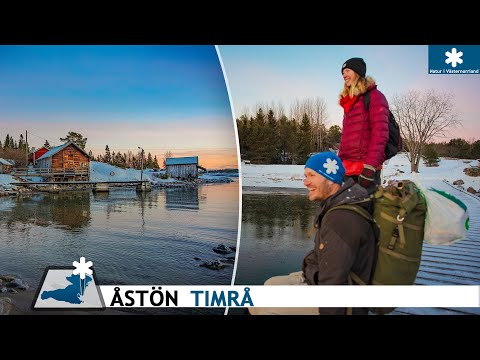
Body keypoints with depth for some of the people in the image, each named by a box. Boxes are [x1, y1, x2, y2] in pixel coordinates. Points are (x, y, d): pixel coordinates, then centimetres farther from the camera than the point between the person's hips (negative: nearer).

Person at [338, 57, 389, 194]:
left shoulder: (374, 96, -1)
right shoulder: (349, 101, 21)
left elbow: (380, 133, -12)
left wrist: (370, 167, -22)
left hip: (365, 169, -7)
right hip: (348, 168, 7)